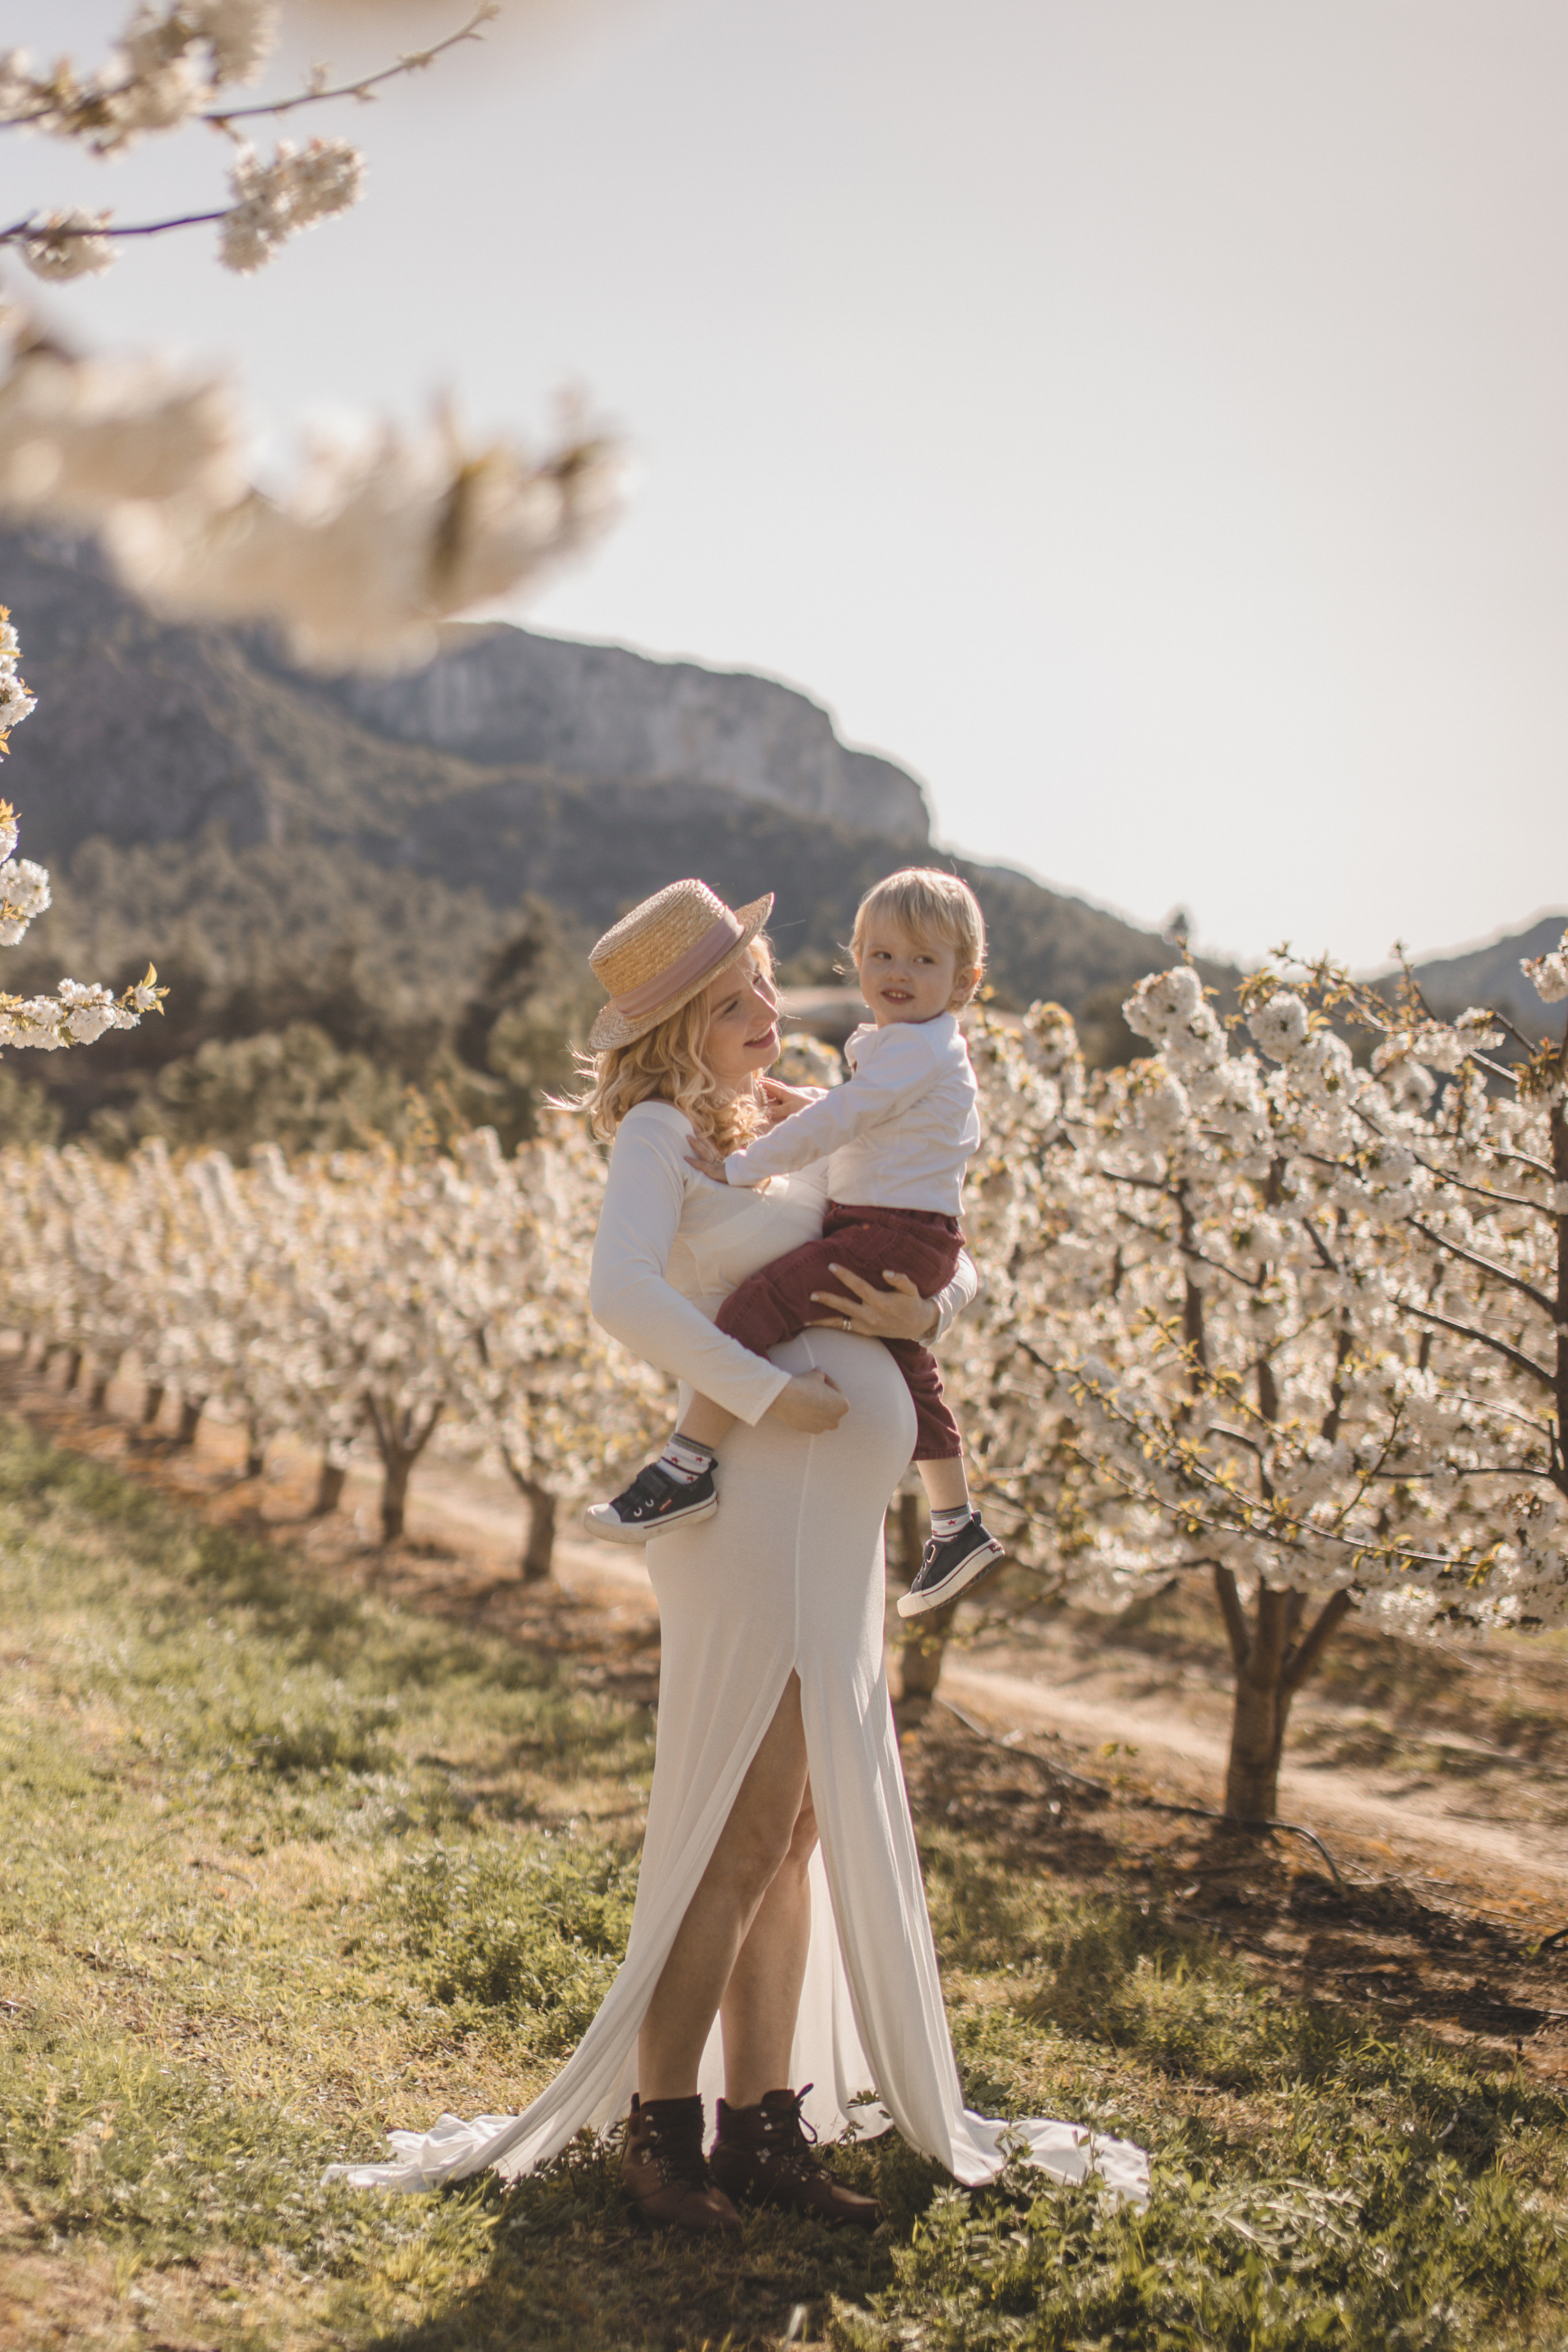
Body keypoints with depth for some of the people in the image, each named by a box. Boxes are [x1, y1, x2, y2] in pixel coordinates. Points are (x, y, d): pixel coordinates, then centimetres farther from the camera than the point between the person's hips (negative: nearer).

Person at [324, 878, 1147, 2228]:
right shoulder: (663, 1130, -6)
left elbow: (954, 1263, 17)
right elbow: (621, 1292, -25)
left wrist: (926, 1311, -5)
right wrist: (766, 1393, -21)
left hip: (835, 1522, 9)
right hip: (756, 1510, -9)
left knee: (801, 1831, 12)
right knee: (742, 1834, -4)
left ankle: (765, 2124, 21)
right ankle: (661, 2132, 8)